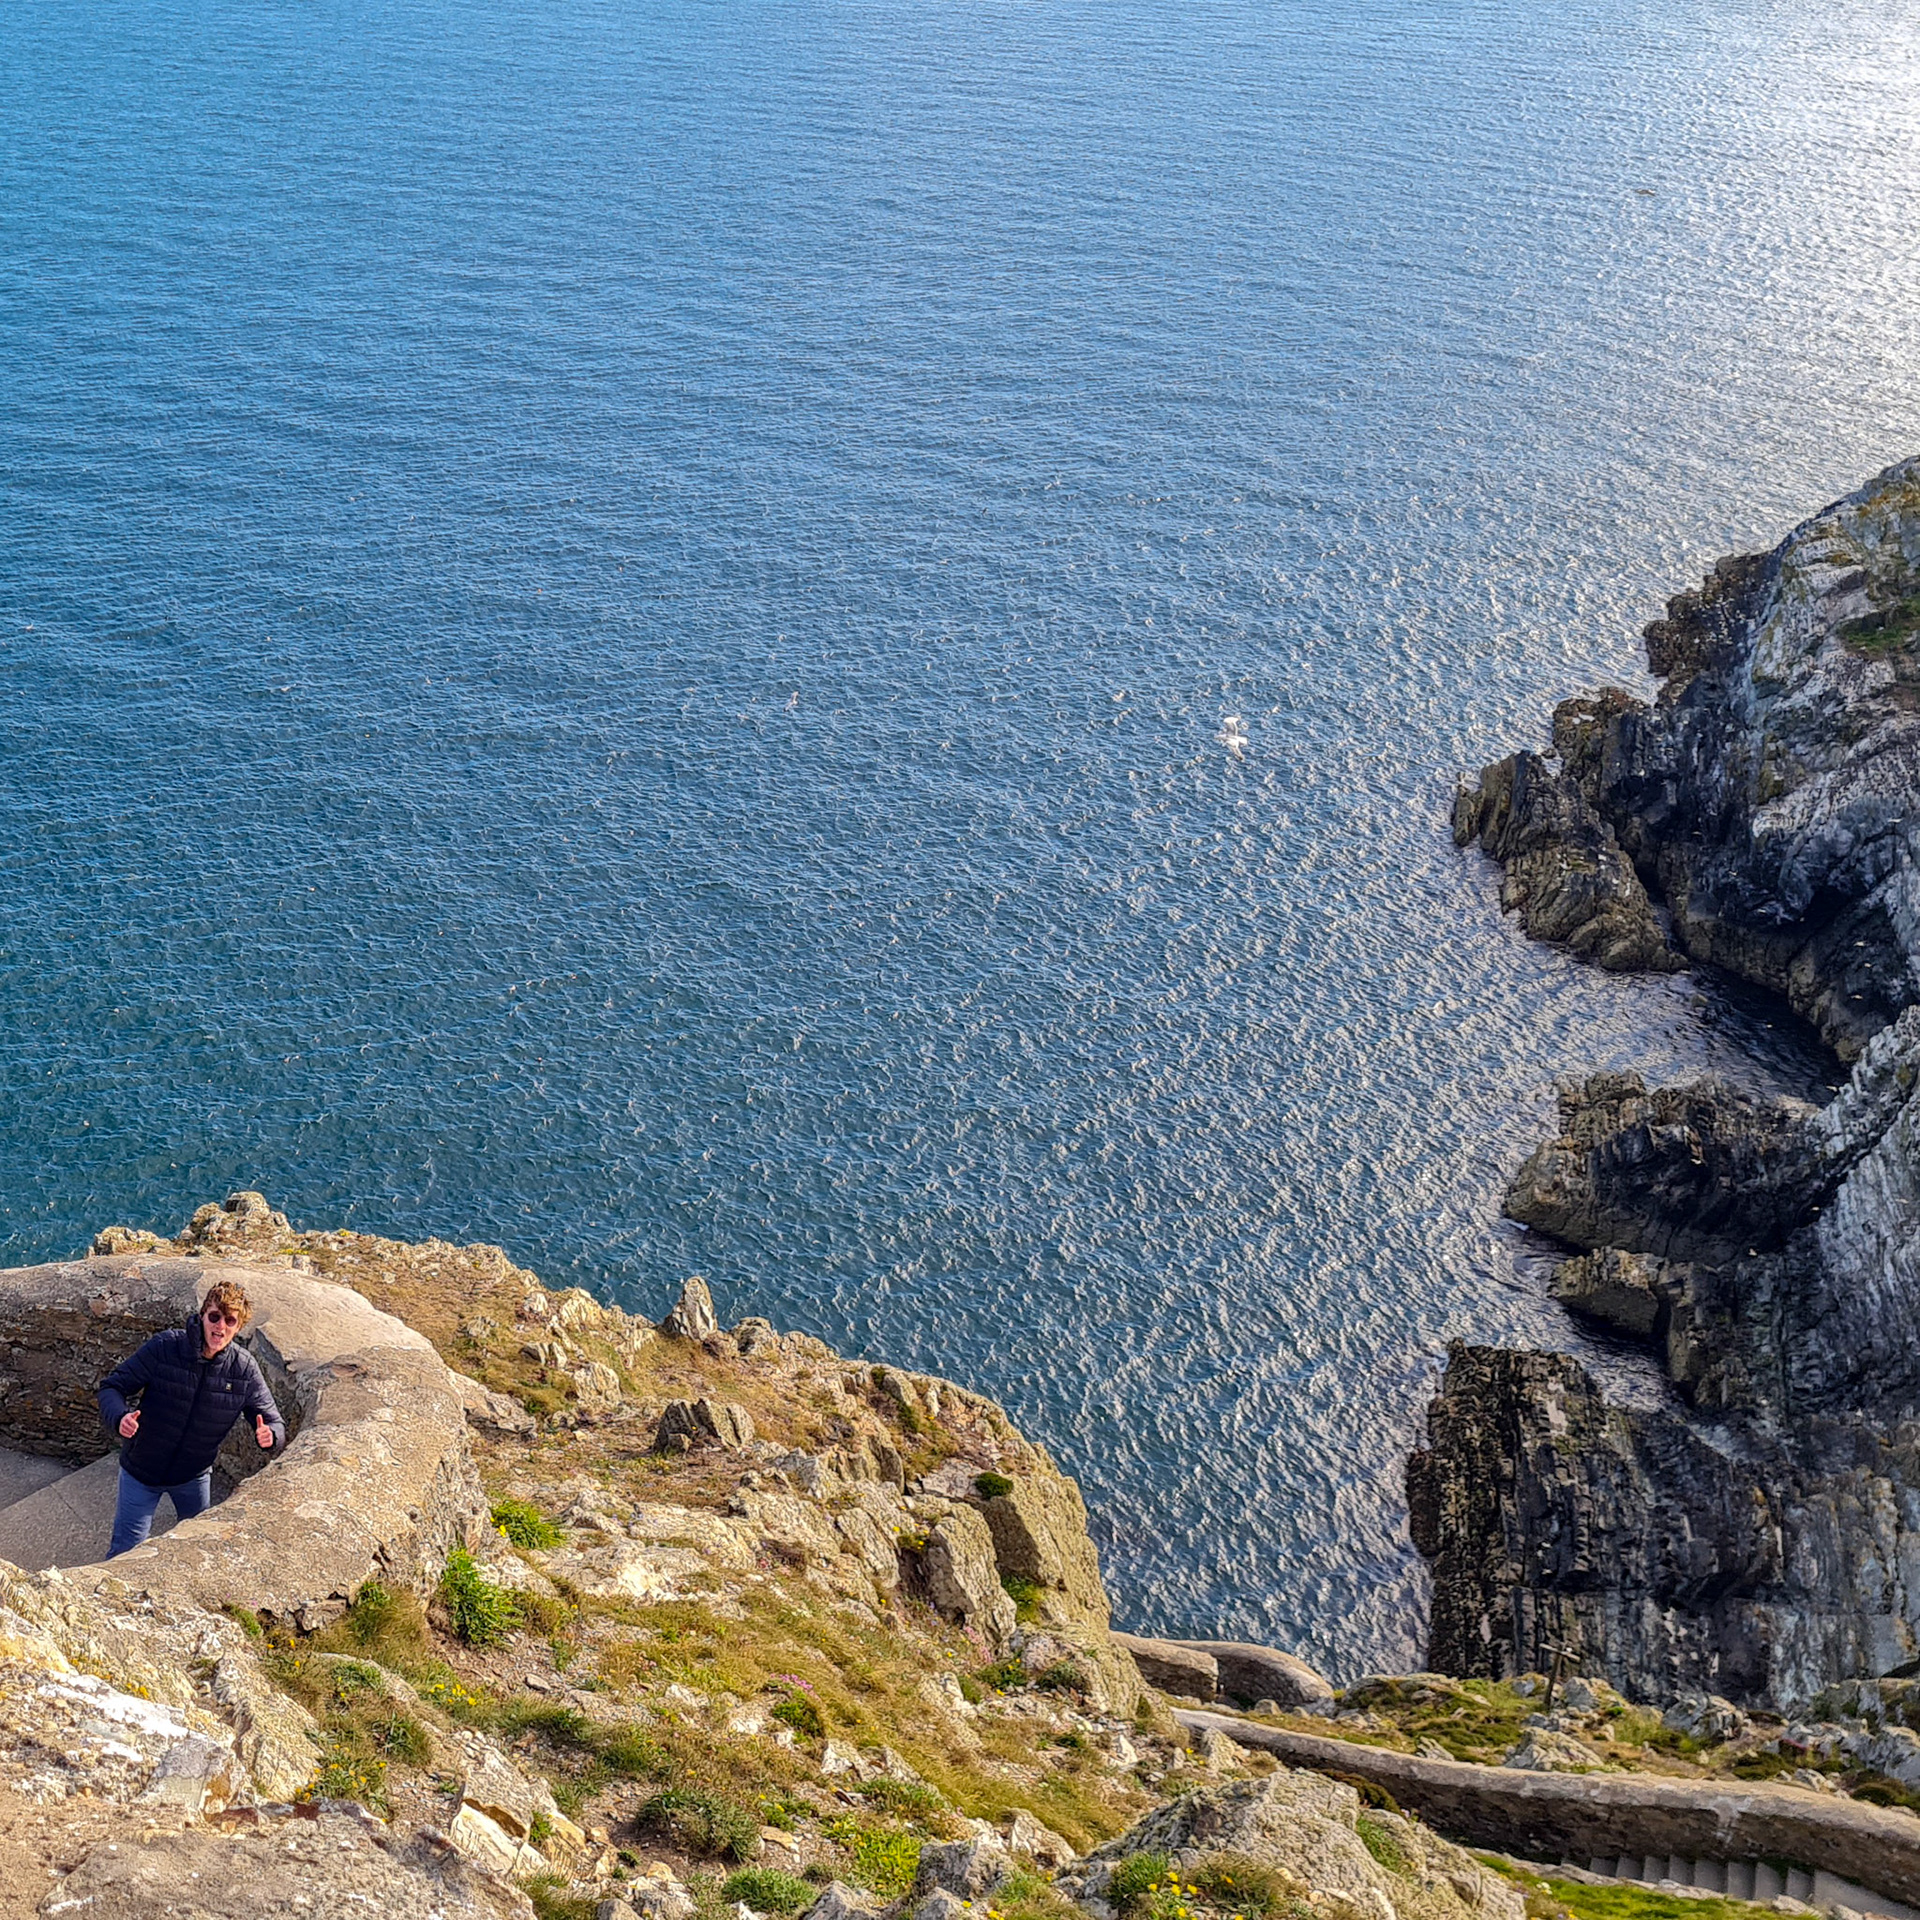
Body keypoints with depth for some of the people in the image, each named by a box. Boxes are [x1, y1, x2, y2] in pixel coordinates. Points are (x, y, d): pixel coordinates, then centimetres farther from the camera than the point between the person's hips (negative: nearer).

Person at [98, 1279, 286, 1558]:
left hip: (194, 1477, 3)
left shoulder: (244, 1369, -15)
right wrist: (119, 1417, -37)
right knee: (127, 1552, 0)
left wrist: (269, 1435, -35)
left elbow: (274, 1422, -9)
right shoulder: (163, 1348, -22)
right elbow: (112, 1387, -14)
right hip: (141, 1471, -3)